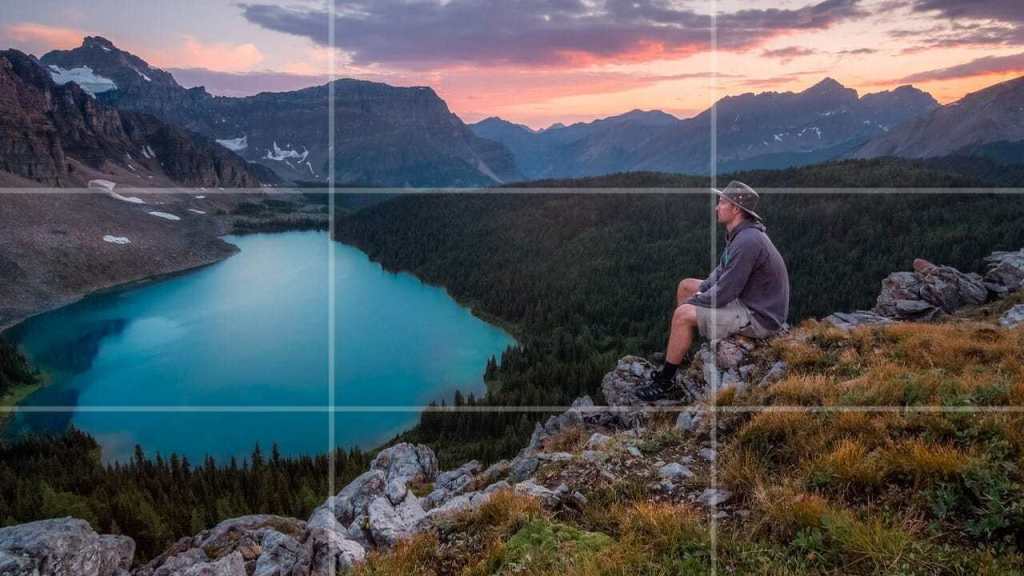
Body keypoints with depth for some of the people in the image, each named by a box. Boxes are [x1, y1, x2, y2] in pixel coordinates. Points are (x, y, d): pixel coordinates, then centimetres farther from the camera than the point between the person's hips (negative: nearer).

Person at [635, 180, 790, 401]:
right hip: (745, 299, 11)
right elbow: (723, 271, 18)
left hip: (759, 317, -11)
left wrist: (697, 300, -9)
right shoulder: (740, 234, 5)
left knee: (683, 315, -18)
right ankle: (675, 356, 24)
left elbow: (723, 295, -27)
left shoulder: (747, 242, -27)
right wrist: (700, 291, 2)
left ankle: (664, 382, -4)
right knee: (686, 285, 15)